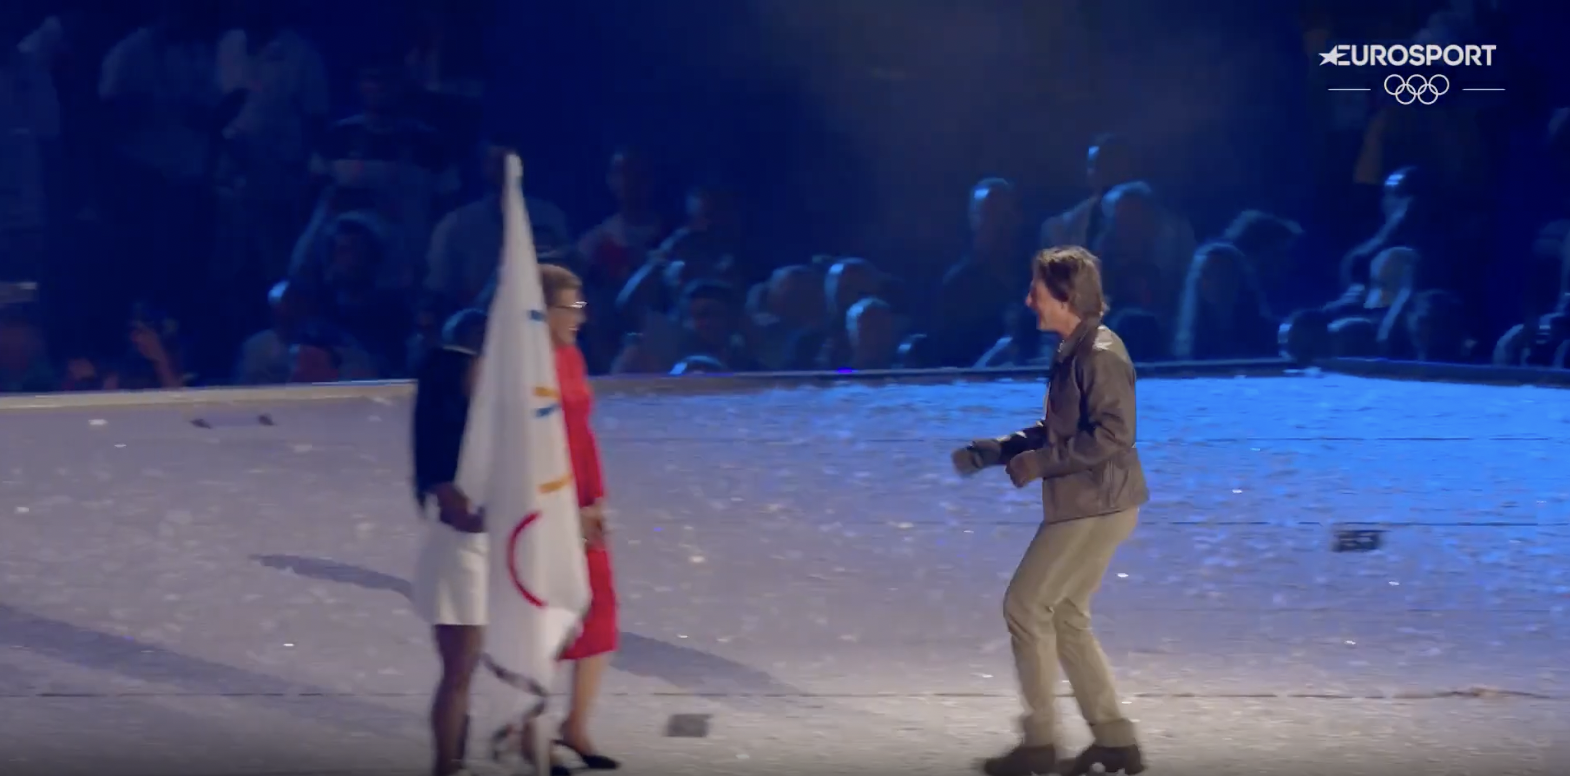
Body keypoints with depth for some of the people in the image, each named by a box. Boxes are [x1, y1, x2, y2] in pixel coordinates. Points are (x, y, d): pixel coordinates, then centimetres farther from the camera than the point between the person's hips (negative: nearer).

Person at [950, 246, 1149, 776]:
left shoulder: (1100, 356, -18)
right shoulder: (1073, 351, 11)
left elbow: (1112, 434, -24)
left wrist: (1039, 463, -19)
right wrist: (999, 450, 12)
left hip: (1096, 506, -10)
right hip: (1082, 504, 10)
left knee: (1026, 607, -4)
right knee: (1064, 618, 14)